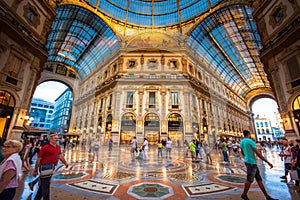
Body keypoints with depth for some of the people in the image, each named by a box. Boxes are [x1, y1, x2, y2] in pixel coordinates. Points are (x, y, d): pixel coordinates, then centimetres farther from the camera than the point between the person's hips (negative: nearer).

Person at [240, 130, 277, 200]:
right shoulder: (250, 141, -16)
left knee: (259, 179, 14)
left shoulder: (242, 141, 9)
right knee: (249, 180, 3)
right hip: (251, 162, -8)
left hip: (247, 161, 8)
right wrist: (268, 162, -9)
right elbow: (258, 154, -16)